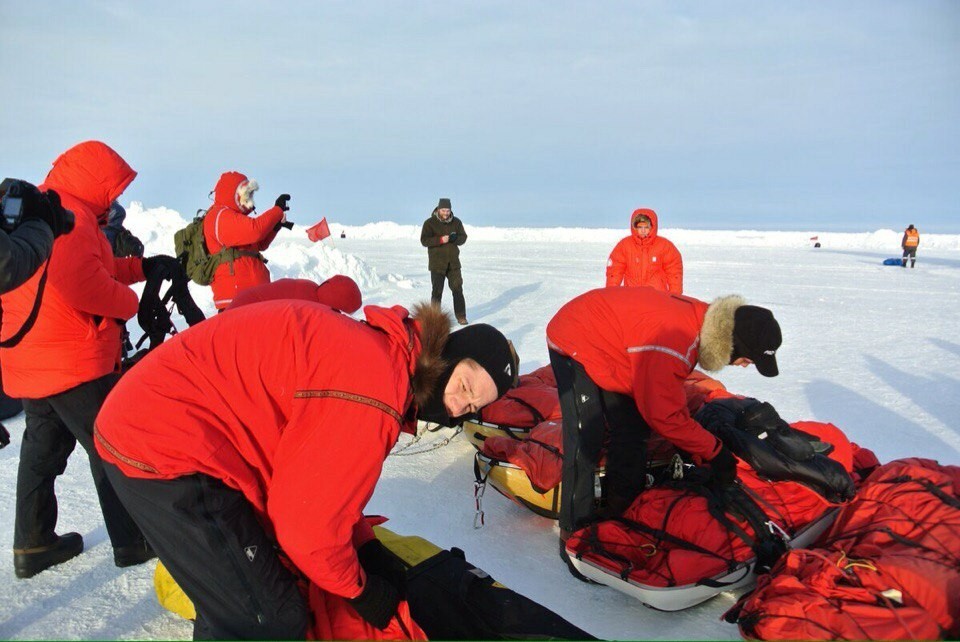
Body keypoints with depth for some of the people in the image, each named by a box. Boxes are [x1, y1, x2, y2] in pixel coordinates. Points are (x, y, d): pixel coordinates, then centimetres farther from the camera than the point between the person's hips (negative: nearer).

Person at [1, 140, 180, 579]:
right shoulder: (70, 215, -17)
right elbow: (82, 283, -30)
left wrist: (140, 267, 14)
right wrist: (129, 302, -13)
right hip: (74, 362, -10)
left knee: (42, 449, 19)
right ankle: (133, 542, 12)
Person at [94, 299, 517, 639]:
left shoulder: (374, 346, 7)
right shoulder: (375, 393, -24)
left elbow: (325, 480, 15)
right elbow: (309, 519, -16)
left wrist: (366, 549, 16)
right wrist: (358, 587, 1)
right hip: (162, 451, -10)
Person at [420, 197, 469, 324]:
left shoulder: (456, 222, 6)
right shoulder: (430, 223, -5)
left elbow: (463, 237, 8)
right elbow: (424, 240, -12)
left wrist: (455, 238, -15)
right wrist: (441, 240, -25)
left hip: (453, 262, 3)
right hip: (437, 263, -3)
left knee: (458, 289, 2)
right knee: (437, 291, 1)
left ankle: (461, 316, 11)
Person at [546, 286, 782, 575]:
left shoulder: (702, 318, -9)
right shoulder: (671, 343, -39)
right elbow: (665, 415, -30)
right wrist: (714, 451, -18)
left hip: (605, 343, 10)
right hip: (574, 343, -10)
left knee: (632, 432, 10)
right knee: (585, 441, -16)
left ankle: (621, 518, 22)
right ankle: (574, 533, -4)